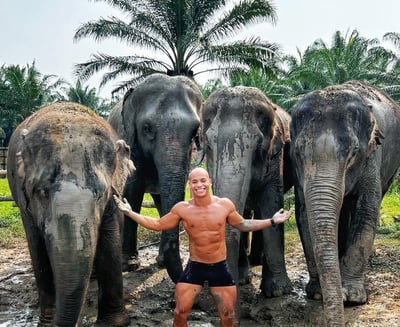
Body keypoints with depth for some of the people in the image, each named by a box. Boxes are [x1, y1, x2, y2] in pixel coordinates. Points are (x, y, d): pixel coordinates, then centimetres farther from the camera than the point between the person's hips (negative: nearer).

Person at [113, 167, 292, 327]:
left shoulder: (225, 205, -7)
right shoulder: (182, 208, -8)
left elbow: (243, 225, 9)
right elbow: (158, 224, 3)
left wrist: (272, 221, 3)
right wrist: (130, 213, -4)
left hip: (220, 268, 0)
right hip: (194, 267, 0)